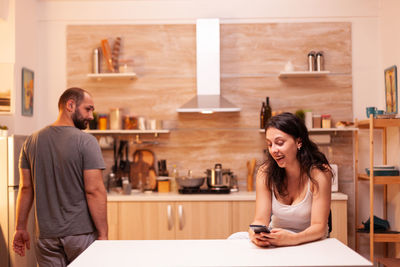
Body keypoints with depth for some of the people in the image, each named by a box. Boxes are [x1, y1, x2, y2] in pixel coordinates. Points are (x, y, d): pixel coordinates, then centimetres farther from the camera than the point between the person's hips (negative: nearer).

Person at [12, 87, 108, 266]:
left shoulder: (32, 141, 5)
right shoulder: (86, 141, -11)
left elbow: (26, 188, 8)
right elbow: (94, 191, -15)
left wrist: (20, 228, 15)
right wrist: (103, 234, -11)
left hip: (46, 234, 5)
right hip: (82, 232, -4)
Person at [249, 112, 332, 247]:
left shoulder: (319, 173, -17)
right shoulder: (265, 173, -8)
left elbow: (319, 227, -19)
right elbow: (260, 219, -10)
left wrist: (292, 239, -41)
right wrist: (255, 234, -35)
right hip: (273, 240, 3)